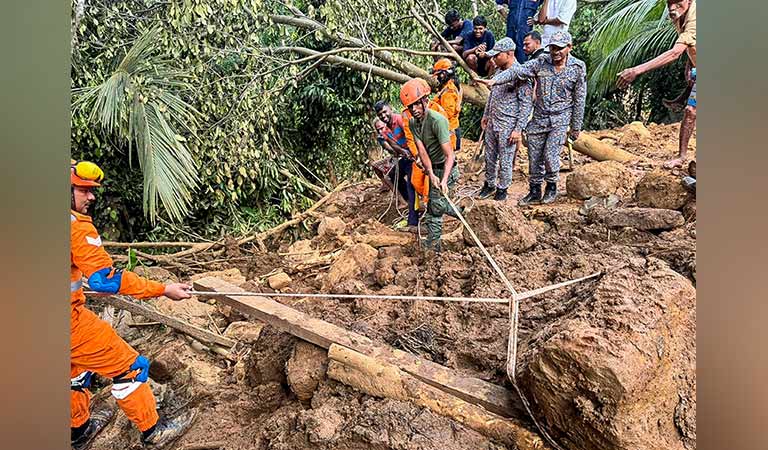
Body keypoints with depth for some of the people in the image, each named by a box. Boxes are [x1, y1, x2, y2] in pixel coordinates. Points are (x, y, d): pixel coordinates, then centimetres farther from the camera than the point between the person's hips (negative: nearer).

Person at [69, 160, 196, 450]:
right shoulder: (75, 225, -21)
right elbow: (105, 279, -23)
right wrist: (163, 289, -19)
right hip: (69, 320, -9)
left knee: (76, 370, 29)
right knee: (128, 367, 5)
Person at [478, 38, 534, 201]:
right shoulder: (499, 71, 8)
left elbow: (527, 104, -17)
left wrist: (518, 129, -19)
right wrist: (486, 115, 23)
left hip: (508, 126, -7)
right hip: (492, 123, 7)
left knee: (505, 160, 4)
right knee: (490, 157, 16)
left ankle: (502, 188, 20)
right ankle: (489, 184, 31)